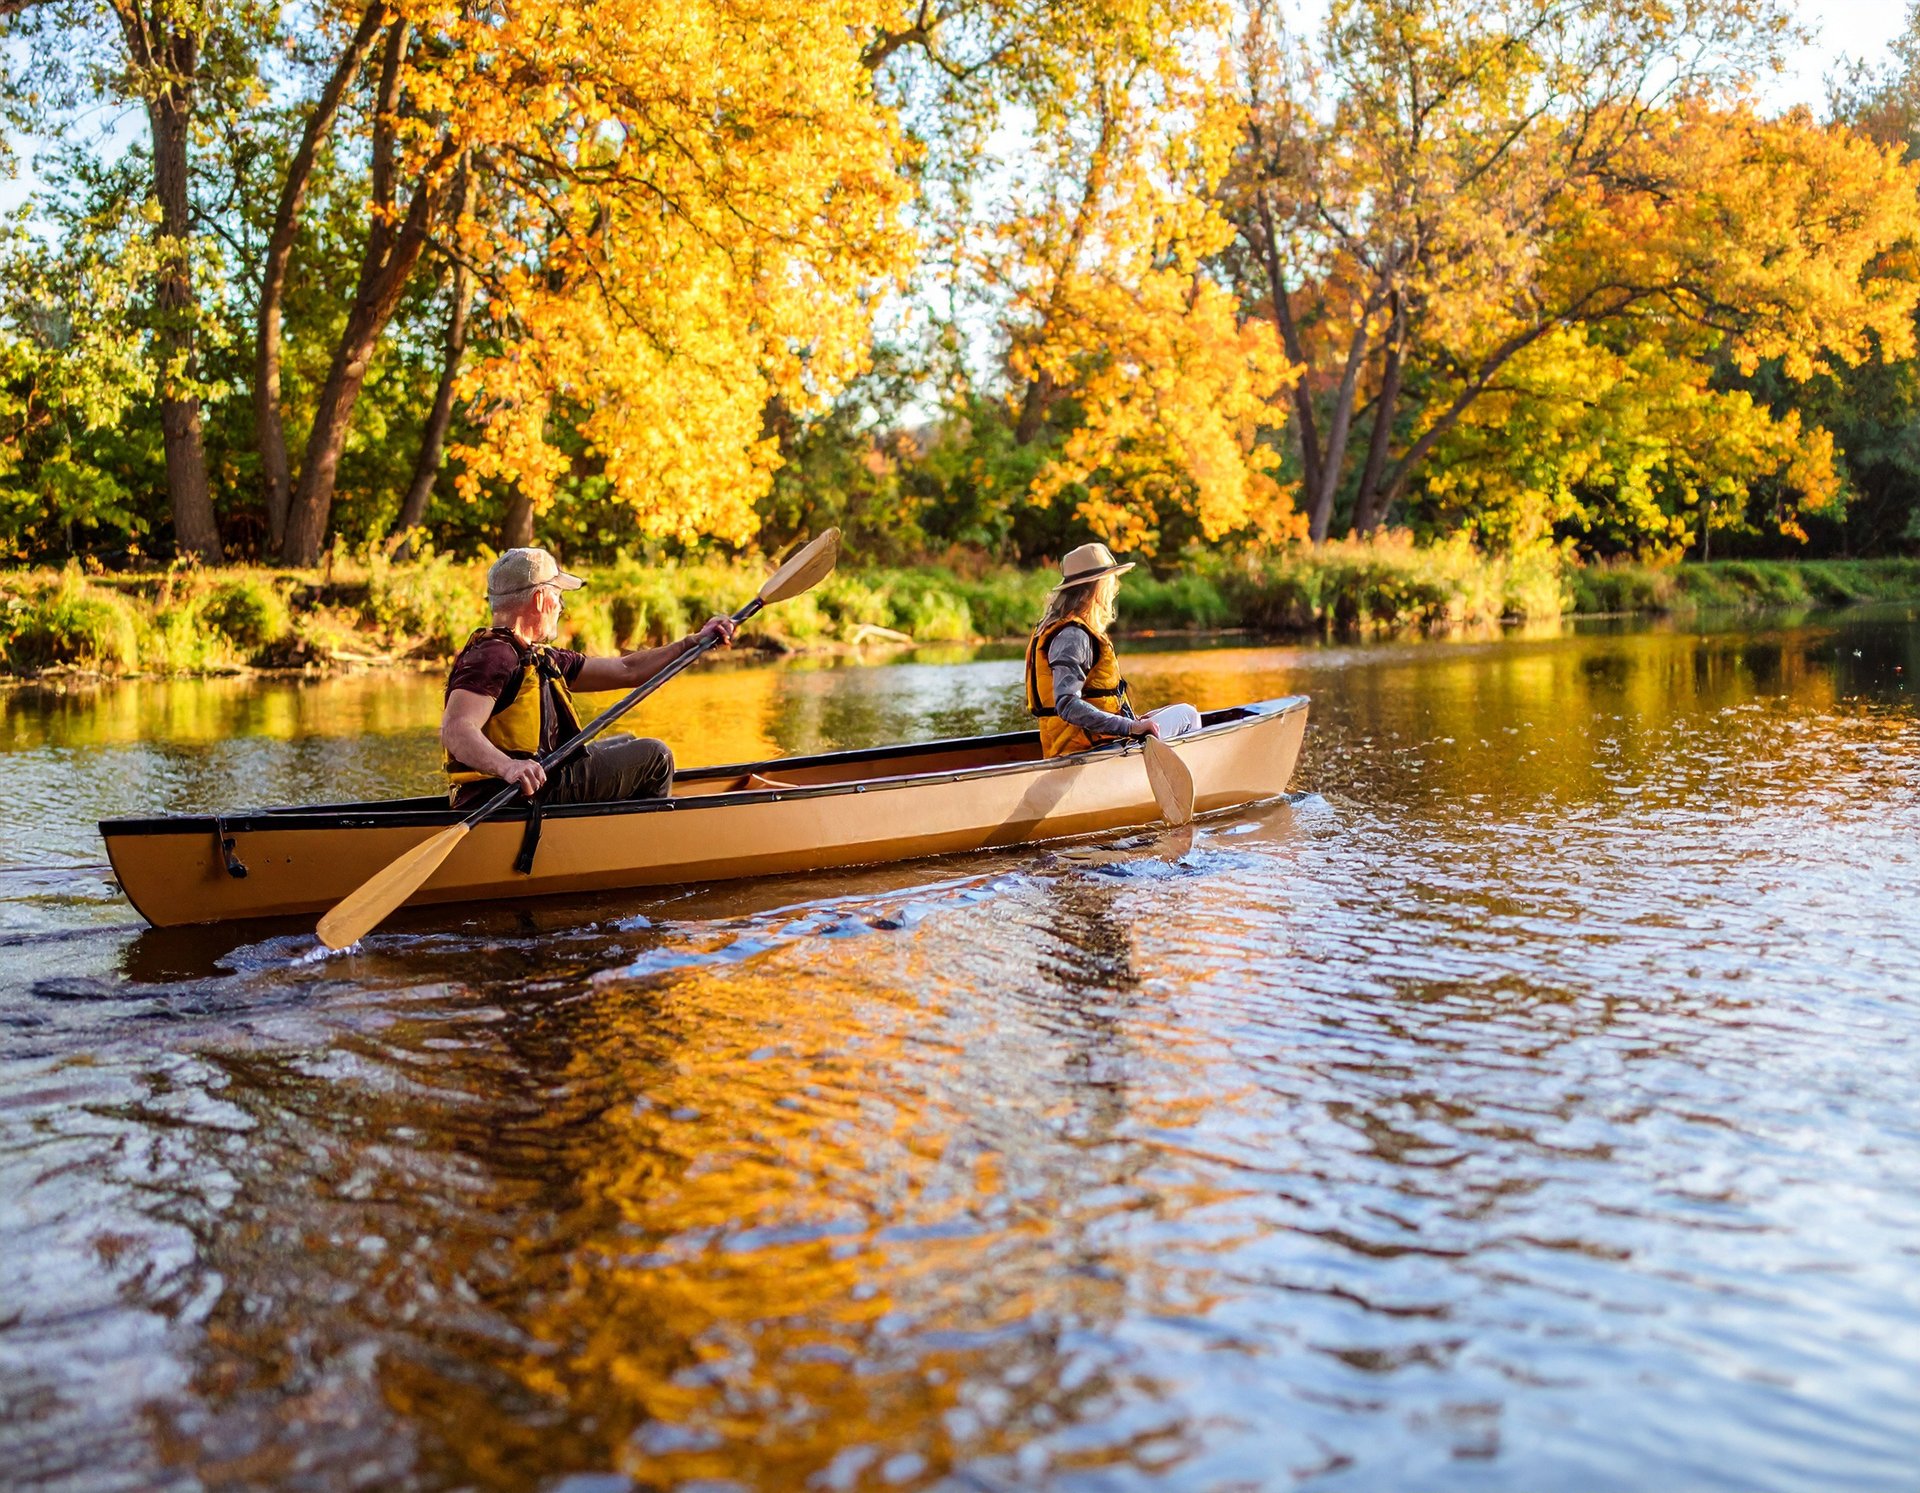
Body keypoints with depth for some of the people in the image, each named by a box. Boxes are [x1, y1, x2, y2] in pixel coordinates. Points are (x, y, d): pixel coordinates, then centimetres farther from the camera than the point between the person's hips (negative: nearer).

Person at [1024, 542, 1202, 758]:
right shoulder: (1072, 636, -18)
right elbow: (1067, 706, -29)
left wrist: (1133, 721, 16)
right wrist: (1130, 727, -28)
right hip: (1090, 748, -11)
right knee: (1187, 715, 1)